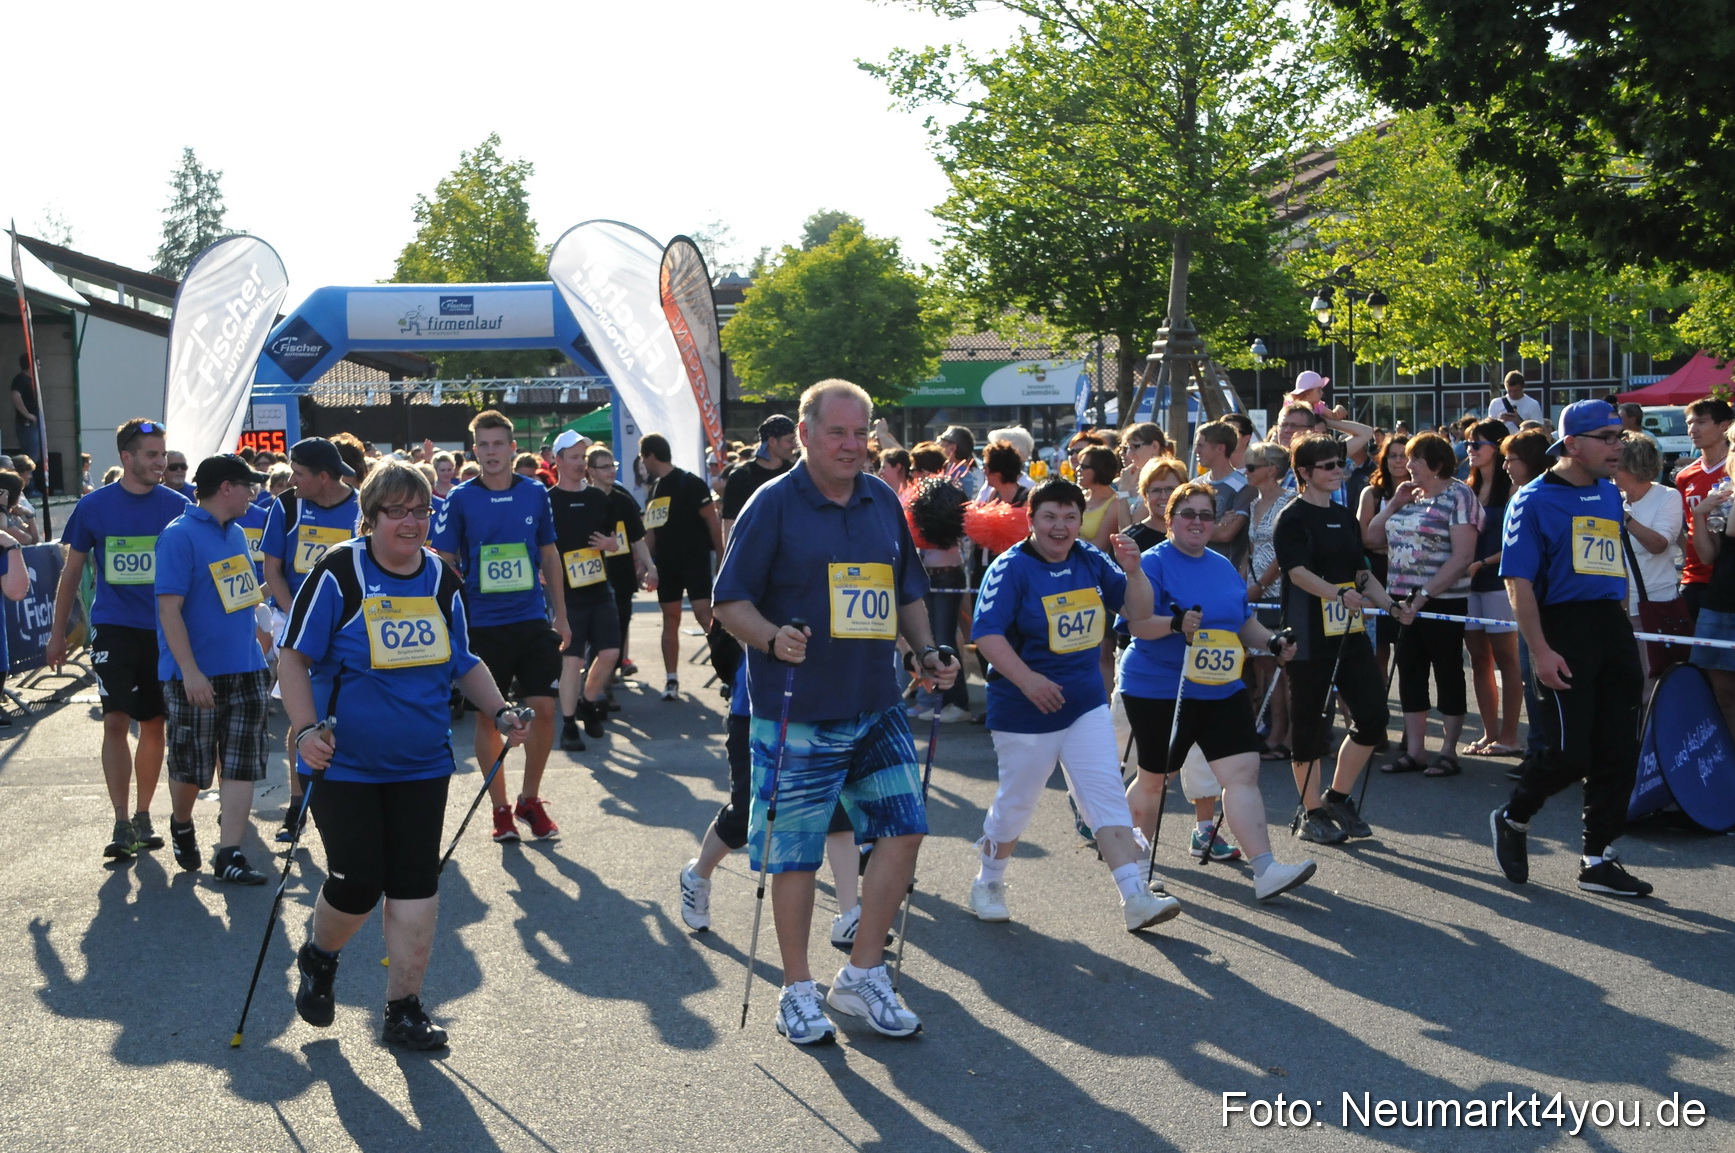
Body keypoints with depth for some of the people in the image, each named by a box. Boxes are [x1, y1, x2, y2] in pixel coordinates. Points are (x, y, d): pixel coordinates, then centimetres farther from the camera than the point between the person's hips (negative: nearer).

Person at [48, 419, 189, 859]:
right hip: (113, 628, -1)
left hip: (165, 629, 1)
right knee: (116, 721, -9)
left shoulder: (177, 506, 0)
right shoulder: (93, 506, -1)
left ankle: (142, 816, 21)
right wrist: (57, 633, 6)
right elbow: (72, 572, 7)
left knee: (153, 724, 8)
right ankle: (122, 823, -4)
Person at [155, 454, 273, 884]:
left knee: (241, 766, 1)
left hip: (245, 670, 7)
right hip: (197, 675, -7)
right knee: (191, 765, 6)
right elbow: (169, 607, -17)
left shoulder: (236, 534, 11)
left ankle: (229, 855, 3)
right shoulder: (179, 535, -13)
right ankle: (182, 828, 34)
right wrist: (189, 671, -22)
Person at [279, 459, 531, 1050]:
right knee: (356, 882, -1)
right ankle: (318, 958, 32)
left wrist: (500, 712, 2)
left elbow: (464, 663, 16)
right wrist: (306, 730, -19)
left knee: (416, 884, 3)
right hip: (345, 763, -4)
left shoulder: (442, 580, 5)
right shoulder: (339, 572, -10)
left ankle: (403, 1008, 17)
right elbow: (295, 656, -8)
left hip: (421, 764, 4)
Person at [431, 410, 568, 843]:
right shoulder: (461, 498, -3)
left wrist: (561, 616, 10)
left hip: (534, 621, 2)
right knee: (489, 717, 5)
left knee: (543, 710, 0)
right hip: (482, 625, -2)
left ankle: (530, 800, 18)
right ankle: (500, 808, 18)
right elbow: (445, 563, 1)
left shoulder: (535, 493, 3)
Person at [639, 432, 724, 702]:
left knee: (703, 614, -15)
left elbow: (712, 521, -10)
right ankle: (671, 680, 11)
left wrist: (722, 558, -12)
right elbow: (652, 531, 15)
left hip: (695, 559, -7)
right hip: (666, 563, 7)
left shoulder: (690, 483, -10)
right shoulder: (653, 488, 11)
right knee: (670, 619, 7)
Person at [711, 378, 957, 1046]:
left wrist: (926, 653, 6)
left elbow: (906, 593, 21)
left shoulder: (884, 504, 10)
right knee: (796, 853, 2)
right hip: (797, 712, -5)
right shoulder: (774, 505, -7)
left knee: (904, 828, 3)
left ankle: (863, 976, 19)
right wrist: (773, 639, -26)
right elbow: (730, 602, -8)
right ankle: (798, 991, 20)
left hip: (876, 705, 6)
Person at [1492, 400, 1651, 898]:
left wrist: (1625, 629, 17)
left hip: (1613, 628, 7)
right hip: (1564, 627, -7)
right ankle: (1512, 819, 18)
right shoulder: (1535, 499, -6)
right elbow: (1519, 581, -11)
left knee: (1619, 752, 6)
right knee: (1570, 752, -9)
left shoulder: (1611, 496, 14)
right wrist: (1540, 650, -18)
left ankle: (1598, 859, 16)